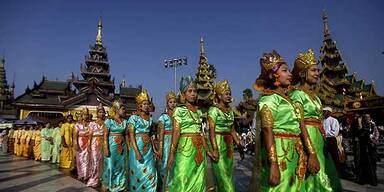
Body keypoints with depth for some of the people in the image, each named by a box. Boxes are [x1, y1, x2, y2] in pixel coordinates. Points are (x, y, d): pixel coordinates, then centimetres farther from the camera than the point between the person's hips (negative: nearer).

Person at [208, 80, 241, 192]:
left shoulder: (230, 110, 12)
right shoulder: (214, 110, -9)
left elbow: (232, 130, 15)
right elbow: (212, 131, -15)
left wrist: (239, 144, 10)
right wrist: (215, 149, -22)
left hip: (229, 145, 7)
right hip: (218, 143, -7)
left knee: (228, 173, 13)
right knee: (222, 174, -3)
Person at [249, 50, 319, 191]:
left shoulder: (290, 99, 14)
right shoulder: (269, 99, -9)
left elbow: (300, 127, 11)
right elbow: (267, 130, -19)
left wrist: (312, 153, 6)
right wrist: (273, 164, -25)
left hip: (295, 153, 8)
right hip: (278, 152, -8)